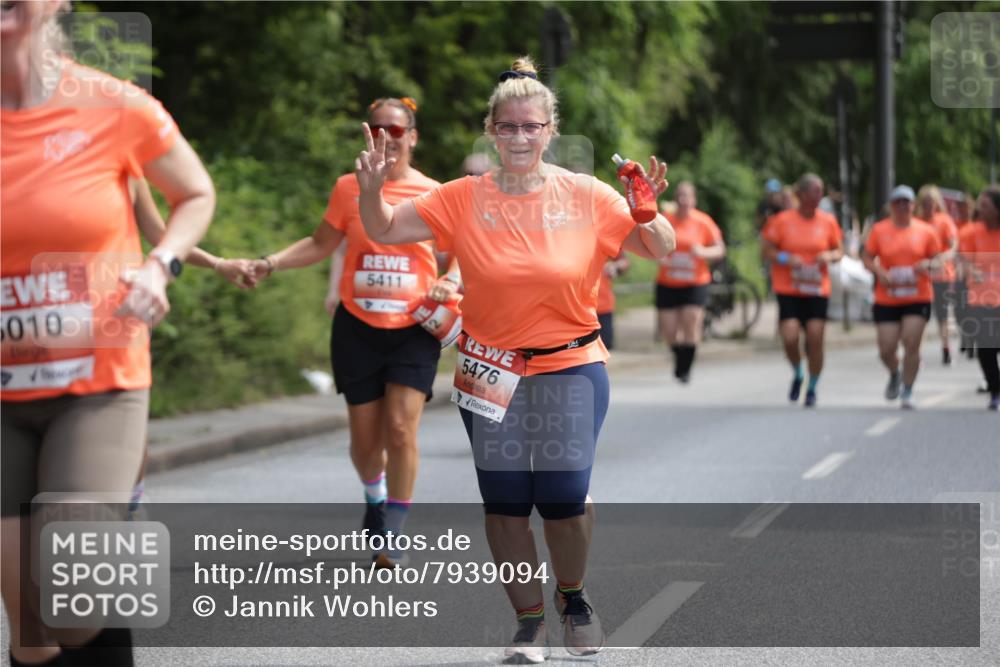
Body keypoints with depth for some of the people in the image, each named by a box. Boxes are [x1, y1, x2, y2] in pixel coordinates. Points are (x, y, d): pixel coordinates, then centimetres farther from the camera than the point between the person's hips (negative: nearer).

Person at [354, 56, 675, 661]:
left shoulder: (587, 196, -2)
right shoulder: (464, 199, -1)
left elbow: (660, 249, 2)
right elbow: (384, 232, 2)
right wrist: (372, 188, -17)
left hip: (571, 368, -1)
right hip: (490, 372, 1)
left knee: (564, 496, -10)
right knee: (505, 501, 3)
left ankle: (574, 596, 21)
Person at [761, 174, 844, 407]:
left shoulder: (828, 221, 4)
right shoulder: (783, 220, -2)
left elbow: (839, 250, 13)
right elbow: (767, 250, 1)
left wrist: (830, 256, -9)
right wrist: (786, 259, -17)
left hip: (817, 291, 2)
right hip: (788, 291, -1)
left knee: (815, 340, -5)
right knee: (790, 338, -14)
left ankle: (812, 388, 14)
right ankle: (797, 375, 17)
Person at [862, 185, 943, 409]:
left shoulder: (926, 231, 3)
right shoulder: (879, 230, 1)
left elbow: (937, 260, 9)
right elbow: (867, 258, 4)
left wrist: (928, 265, -14)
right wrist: (880, 272, -15)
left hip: (918, 298, 0)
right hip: (886, 300, 1)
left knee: (911, 344, -12)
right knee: (886, 349, -1)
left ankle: (907, 391, 2)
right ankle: (895, 375, 32)